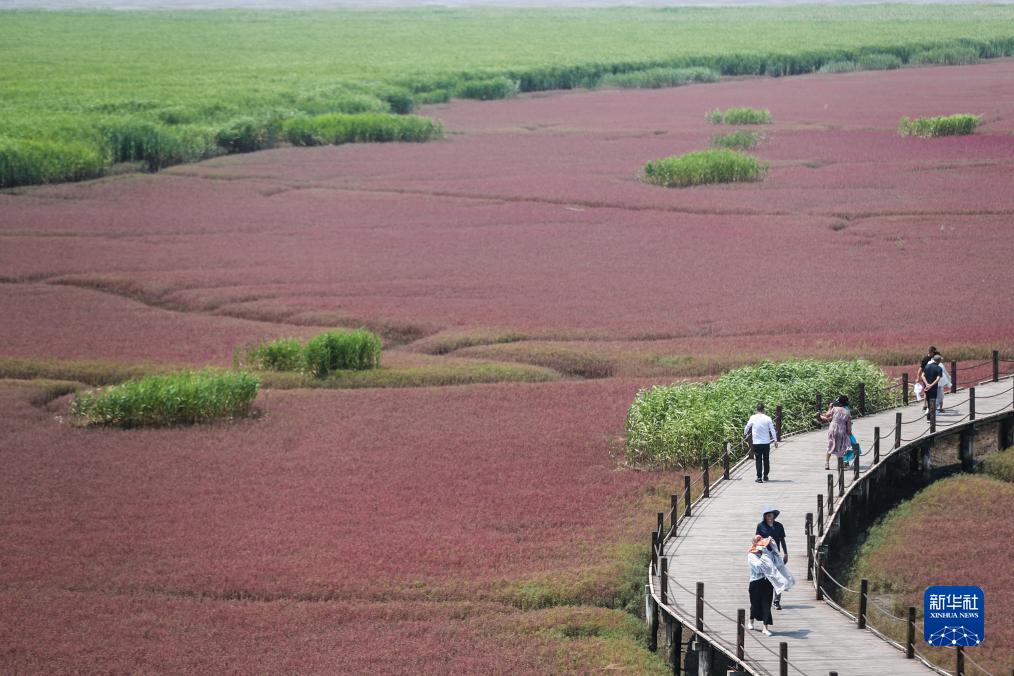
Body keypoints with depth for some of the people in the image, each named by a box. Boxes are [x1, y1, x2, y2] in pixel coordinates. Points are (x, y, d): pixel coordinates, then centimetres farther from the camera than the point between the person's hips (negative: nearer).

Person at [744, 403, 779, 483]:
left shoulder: (753, 418, -4)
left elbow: (747, 427, 10)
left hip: (756, 443, -1)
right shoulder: (767, 419, -4)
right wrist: (775, 440, 4)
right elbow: (772, 430, -3)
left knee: (758, 460, 2)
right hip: (766, 443, 1)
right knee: (766, 460, 14)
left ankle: (759, 477, -4)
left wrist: (745, 434, 31)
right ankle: (765, 476, 21)